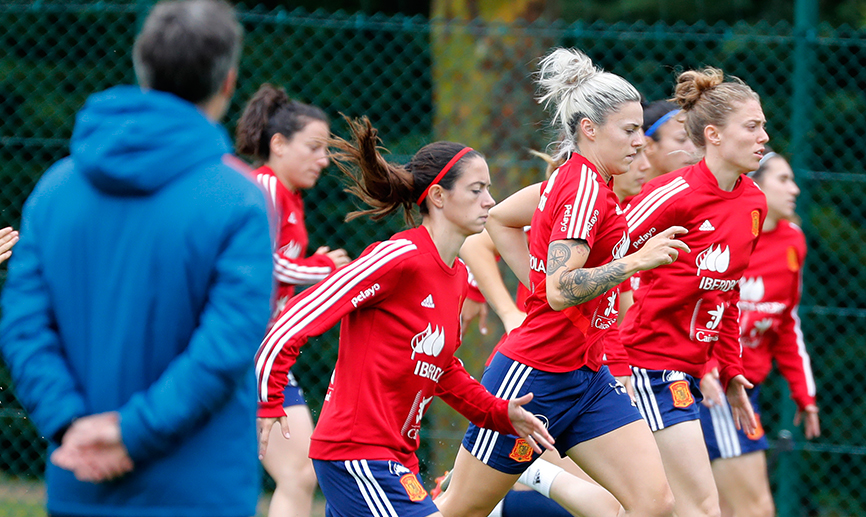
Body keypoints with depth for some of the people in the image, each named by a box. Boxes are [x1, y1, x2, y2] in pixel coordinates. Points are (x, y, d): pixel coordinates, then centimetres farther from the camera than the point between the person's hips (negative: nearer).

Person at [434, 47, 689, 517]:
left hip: (586, 377, 9)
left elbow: (498, 218, 23)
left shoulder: (573, 179, 9)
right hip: (535, 374, -9)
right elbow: (560, 290, -29)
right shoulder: (585, 188, -18)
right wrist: (638, 260, -31)